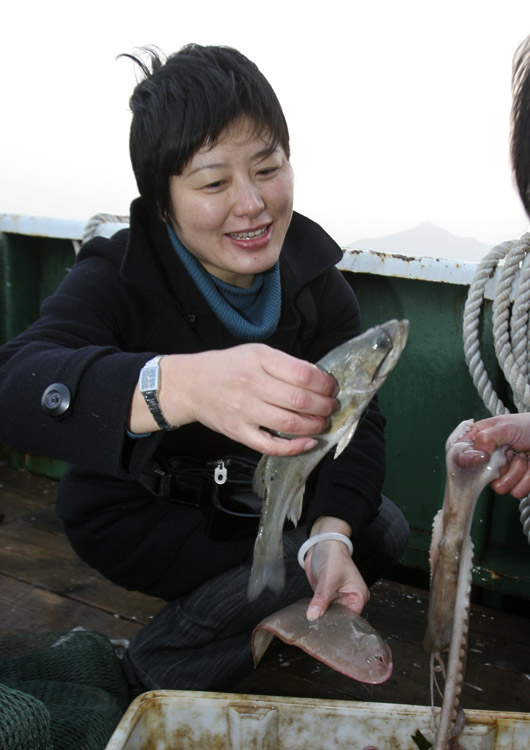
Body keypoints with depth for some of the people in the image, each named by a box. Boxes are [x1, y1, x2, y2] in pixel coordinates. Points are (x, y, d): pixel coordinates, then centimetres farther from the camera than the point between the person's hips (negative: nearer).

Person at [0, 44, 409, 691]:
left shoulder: (312, 271, -13)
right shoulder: (116, 278, -26)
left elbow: (355, 418, -16)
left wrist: (331, 533, -35)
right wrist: (180, 383, -66)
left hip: (254, 493, 5)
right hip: (135, 510, -5)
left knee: (383, 531, -8)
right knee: (287, 573, -22)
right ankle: (152, 676, 3)